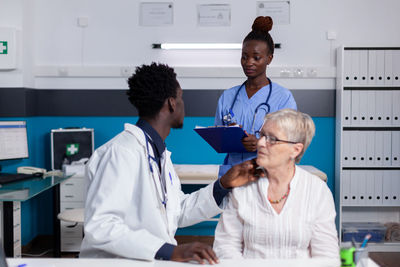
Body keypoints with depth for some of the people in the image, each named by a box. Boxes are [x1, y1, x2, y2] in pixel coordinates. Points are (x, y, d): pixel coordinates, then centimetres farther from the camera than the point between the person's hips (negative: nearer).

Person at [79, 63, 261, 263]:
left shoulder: (160, 153, 14)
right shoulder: (121, 152, -16)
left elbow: (179, 213, 15)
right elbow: (98, 226, -25)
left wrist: (224, 185, 4)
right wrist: (170, 251, -30)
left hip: (153, 260, 8)